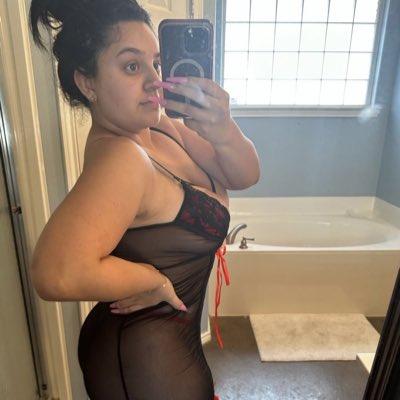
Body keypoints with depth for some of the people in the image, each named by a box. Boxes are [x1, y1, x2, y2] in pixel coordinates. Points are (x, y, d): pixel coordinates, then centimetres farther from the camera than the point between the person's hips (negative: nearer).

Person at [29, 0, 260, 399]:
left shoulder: (157, 128, -5)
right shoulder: (120, 158, -30)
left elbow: (244, 175, -7)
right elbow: (57, 274, -43)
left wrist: (223, 131, -26)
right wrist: (155, 279, -27)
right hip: (146, 359, -7)